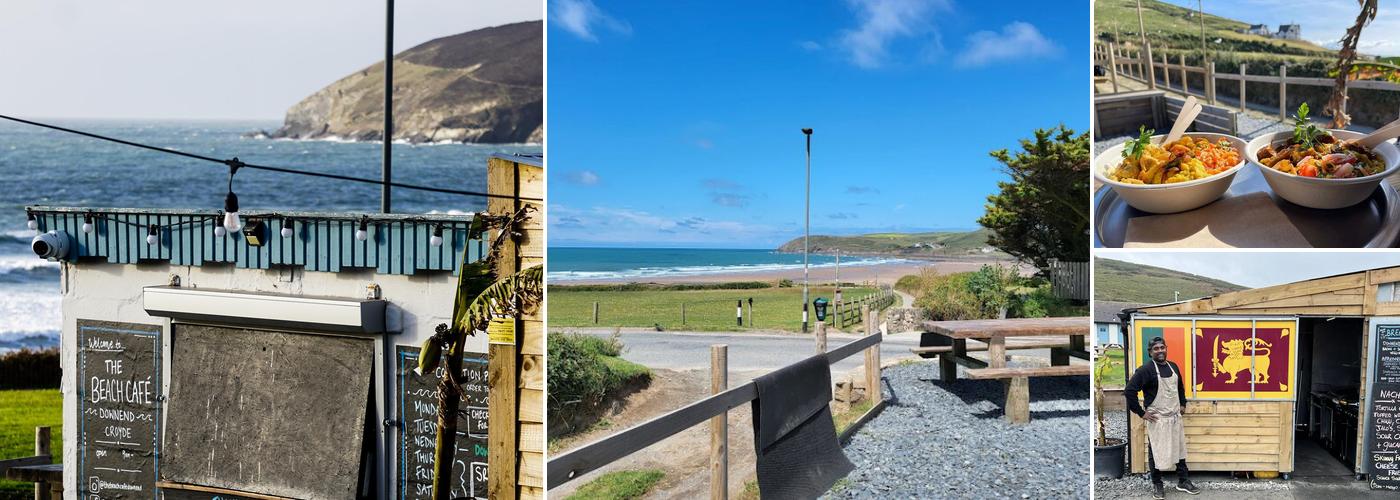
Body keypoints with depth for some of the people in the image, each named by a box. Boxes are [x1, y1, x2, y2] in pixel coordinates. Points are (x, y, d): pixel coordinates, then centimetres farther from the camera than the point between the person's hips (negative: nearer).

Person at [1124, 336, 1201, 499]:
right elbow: (1129, 390, -21)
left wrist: (1182, 404, 16)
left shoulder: (1173, 367, 7)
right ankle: (1157, 485, 15)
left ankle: (1183, 481, 27)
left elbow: (1180, 387, 26)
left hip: (1175, 417, 6)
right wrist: (1141, 412, -17)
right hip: (1157, 418, -6)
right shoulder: (1146, 369, -16)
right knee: (1156, 452, 3)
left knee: (1180, 449, 14)